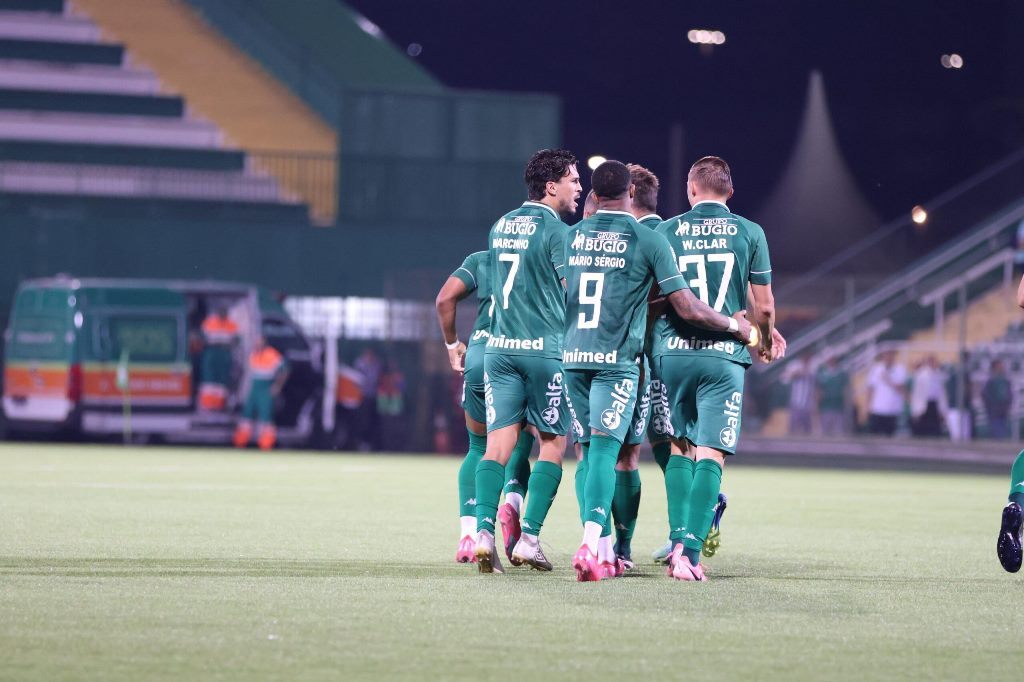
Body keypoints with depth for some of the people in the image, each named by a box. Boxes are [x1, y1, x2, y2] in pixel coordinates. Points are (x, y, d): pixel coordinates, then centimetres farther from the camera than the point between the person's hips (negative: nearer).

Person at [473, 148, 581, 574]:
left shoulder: (500, 227, 13)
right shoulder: (556, 231, -8)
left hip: (499, 347, 6)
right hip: (545, 348, -6)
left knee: (498, 444, 2)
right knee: (553, 444, 5)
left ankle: (483, 531, -12)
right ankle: (529, 538, 0)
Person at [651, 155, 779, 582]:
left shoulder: (666, 232, 5)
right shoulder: (749, 234, 4)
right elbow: (764, 305, 6)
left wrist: (651, 342, 26)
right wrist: (766, 340, 26)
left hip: (672, 352, 1)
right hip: (724, 355, -1)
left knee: (680, 447, 17)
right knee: (710, 455, -3)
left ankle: (678, 540, 10)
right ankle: (691, 549, -15)